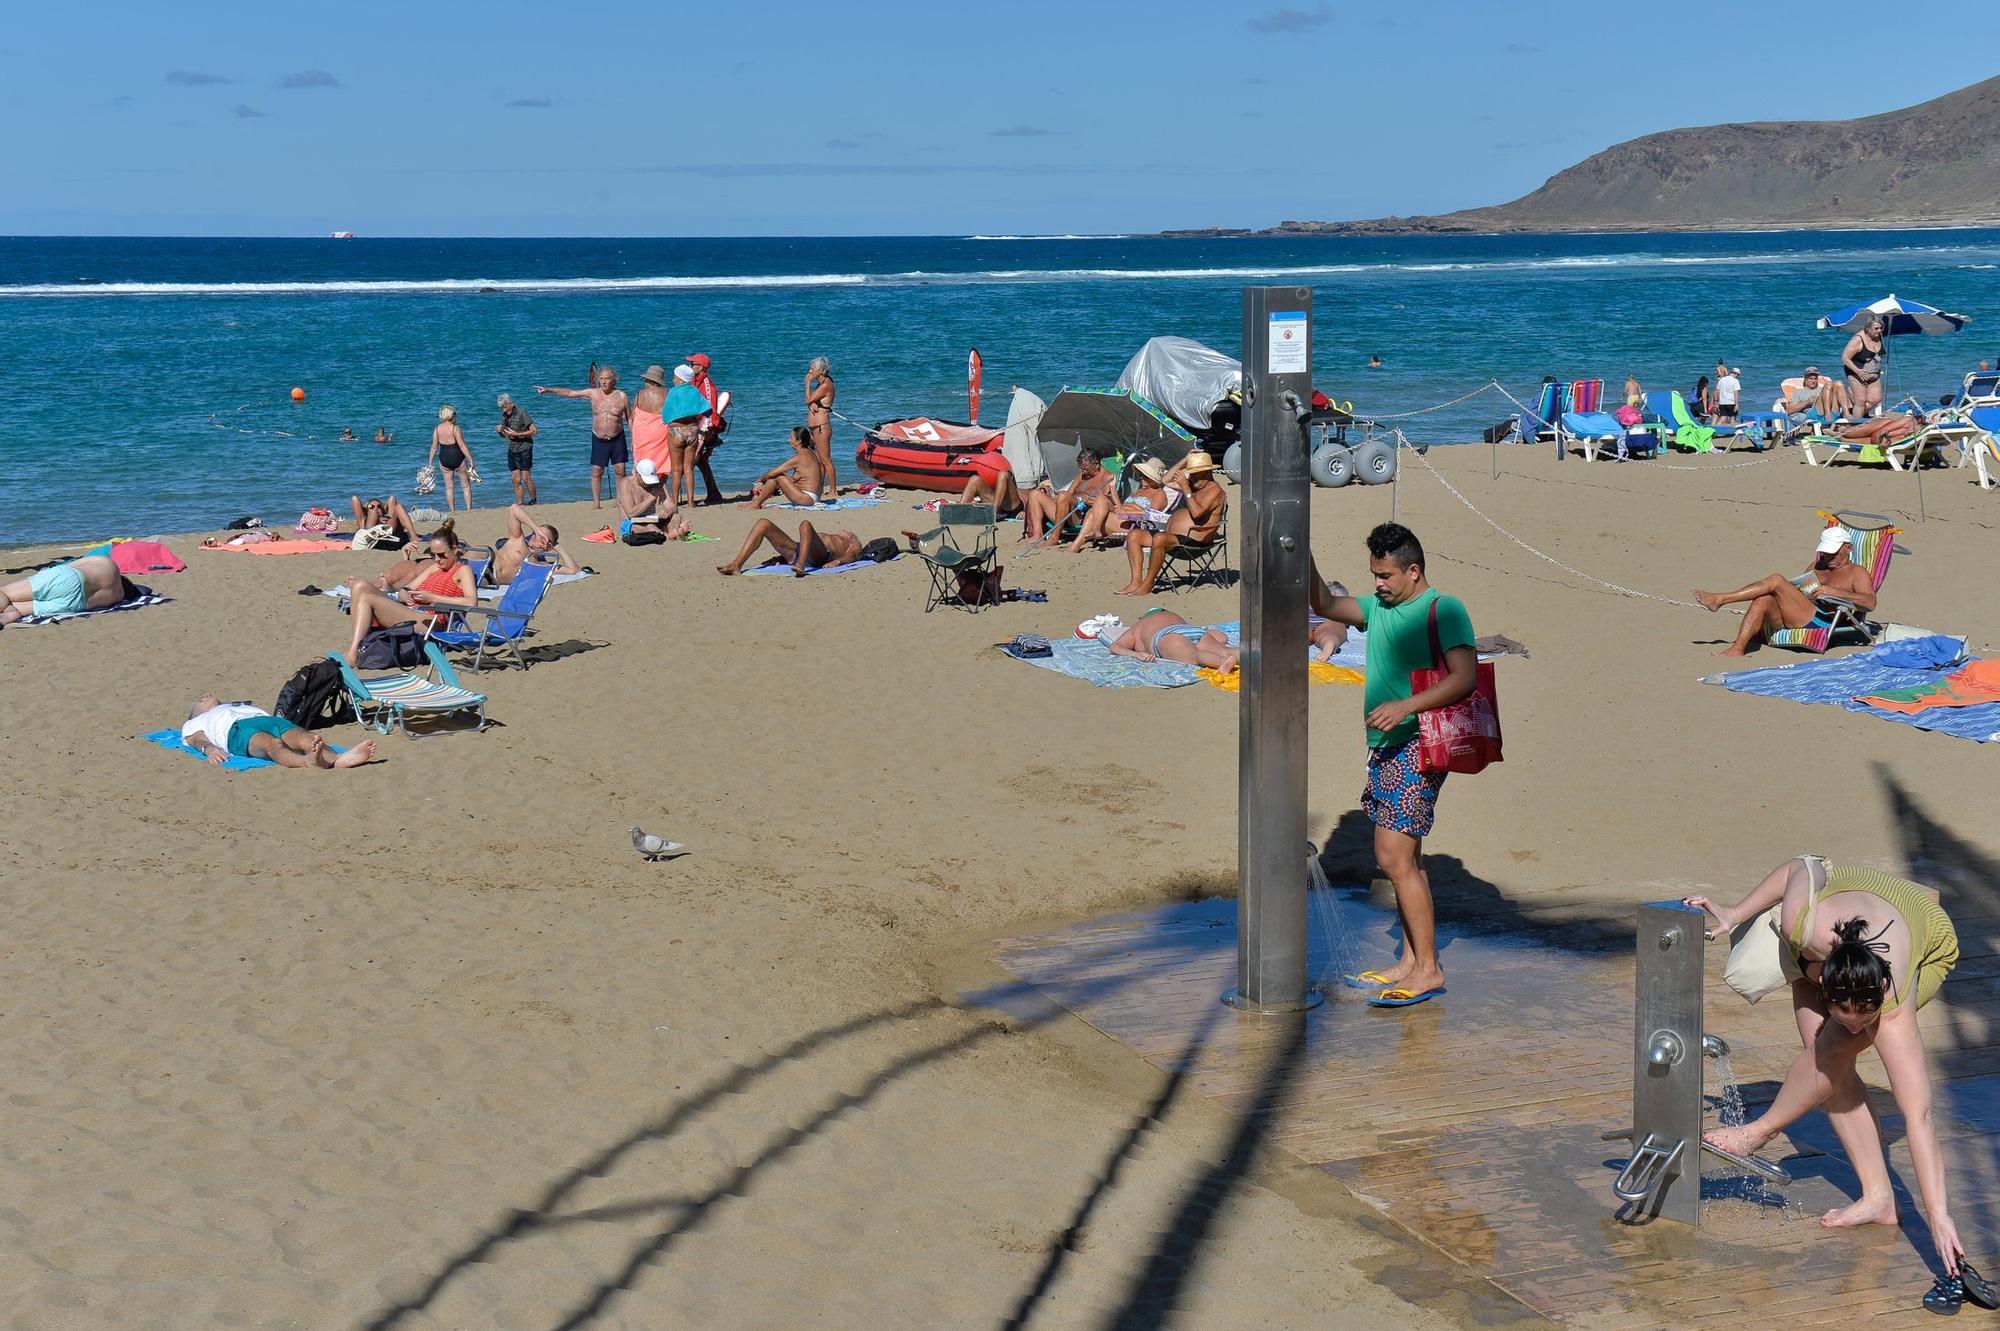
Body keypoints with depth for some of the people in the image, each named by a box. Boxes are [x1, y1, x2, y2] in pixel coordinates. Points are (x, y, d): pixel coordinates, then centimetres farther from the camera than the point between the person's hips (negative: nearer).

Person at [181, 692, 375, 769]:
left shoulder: (246, 707, 47)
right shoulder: (194, 723, 38)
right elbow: (197, 739, 14)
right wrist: (208, 748, -12)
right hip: (236, 730, -4)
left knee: (306, 738, -33)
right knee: (273, 744, -40)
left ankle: (338, 759, -66)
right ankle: (308, 762, -74)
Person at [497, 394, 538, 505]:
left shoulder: (521, 414, -11)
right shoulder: (504, 416, 9)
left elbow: (533, 431, -11)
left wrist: (517, 434, -20)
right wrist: (499, 431, -4)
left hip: (524, 449, -6)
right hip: (512, 450, 6)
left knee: (526, 478, -10)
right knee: (515, 480, 2)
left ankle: (534, 503, 2)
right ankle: (520, 505, 5)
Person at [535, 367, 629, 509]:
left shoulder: (621, 396, -5)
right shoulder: (593, 393, 0)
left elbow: (630, 419, 1)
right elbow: (569, 393, 4)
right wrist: (548, 390, 0)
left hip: (617, 439, -2)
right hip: (598, 439, 2)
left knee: (620, 470, -2)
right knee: (596, 471, -1)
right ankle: (596, 501, 5)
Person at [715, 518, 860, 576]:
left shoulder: (854, 545, 28)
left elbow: (850, 556, 3)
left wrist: (837, 561, -18)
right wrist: (780, 557, 17)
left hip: (816, 556, -6)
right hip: (795, 551, 6)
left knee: (806, 525, -35)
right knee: (763, 523, -11)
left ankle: (801, 566, -57)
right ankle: (737, 565, -30)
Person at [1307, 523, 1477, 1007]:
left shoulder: (1444, 609, -10)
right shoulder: (1379, 608, 15)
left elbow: (1465, 677, -20)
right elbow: (1326, 605, 15)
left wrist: (1404, 706, -28)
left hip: (1417, 748, -9)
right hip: (1386, 749, 9)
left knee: (1394, 858, -11)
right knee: (1405, 859, 12)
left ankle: (1428, 969, -6)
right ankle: (1410, 961, 19)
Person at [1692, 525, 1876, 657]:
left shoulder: (1856, 573, 13)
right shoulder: (1817, 566, 34)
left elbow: (1870, 602, -5)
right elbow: (1796, 588, 32)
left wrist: (1833, 591, -14)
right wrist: (1792, 587, 6)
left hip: (1820, 623, -6)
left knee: (1776, 581, -19)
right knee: (1763, 599, -25)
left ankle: (1719, 599, -19)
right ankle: (1737, 648, -36)